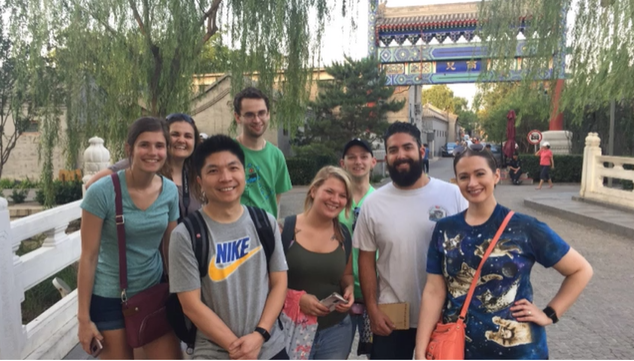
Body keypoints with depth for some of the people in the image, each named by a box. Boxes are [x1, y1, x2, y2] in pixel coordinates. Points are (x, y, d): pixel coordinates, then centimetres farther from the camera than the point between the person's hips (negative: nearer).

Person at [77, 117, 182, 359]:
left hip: (154, 292, 4)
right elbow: (88, 257, -12)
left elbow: (169, 249, 4)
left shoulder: (170, 191, -6)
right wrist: (84, 317, -9)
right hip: (109, 298, -3)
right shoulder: (102, 192, -17)